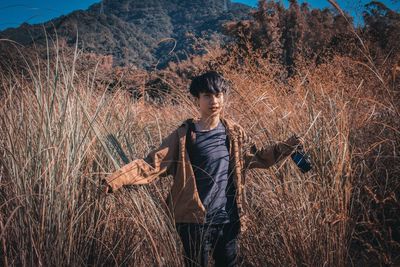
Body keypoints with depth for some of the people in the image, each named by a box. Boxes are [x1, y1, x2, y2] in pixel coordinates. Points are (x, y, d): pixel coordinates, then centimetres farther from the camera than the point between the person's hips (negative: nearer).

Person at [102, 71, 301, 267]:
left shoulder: (234, 132, 4)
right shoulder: (184, 135, -7)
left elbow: (257, 157, 18)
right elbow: (153, 164, -13)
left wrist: (288, 145, 8)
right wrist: (115, 180, -25)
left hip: (228, 221, 4)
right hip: (194, 222, -3)